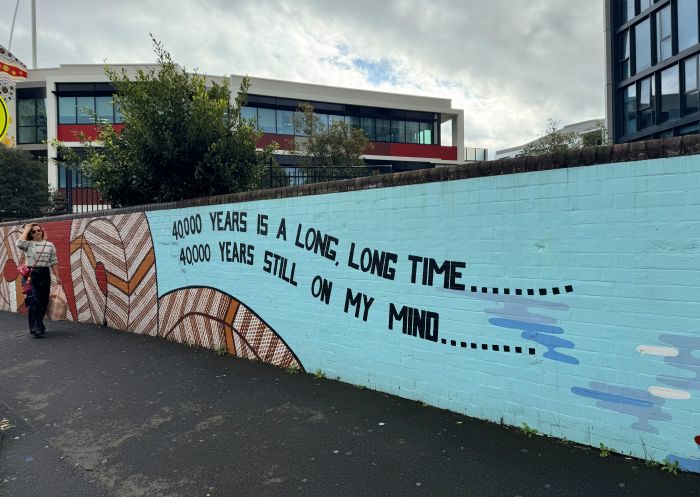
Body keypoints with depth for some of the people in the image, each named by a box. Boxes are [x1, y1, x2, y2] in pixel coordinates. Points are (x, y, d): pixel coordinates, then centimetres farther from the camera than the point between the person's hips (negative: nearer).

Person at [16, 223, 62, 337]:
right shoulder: (28, 244, 1)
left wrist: (57, 276, 5)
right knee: (35, 301, -10)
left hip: (45, 274, 3)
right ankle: (36, 328, -5)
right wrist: (26, 229, -10)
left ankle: (38, 325, 23)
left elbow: (53, 262, 10)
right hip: (31, 274, -3)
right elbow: (19, 243, -23)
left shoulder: (49, 245, 9)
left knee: (44, 301, 7)